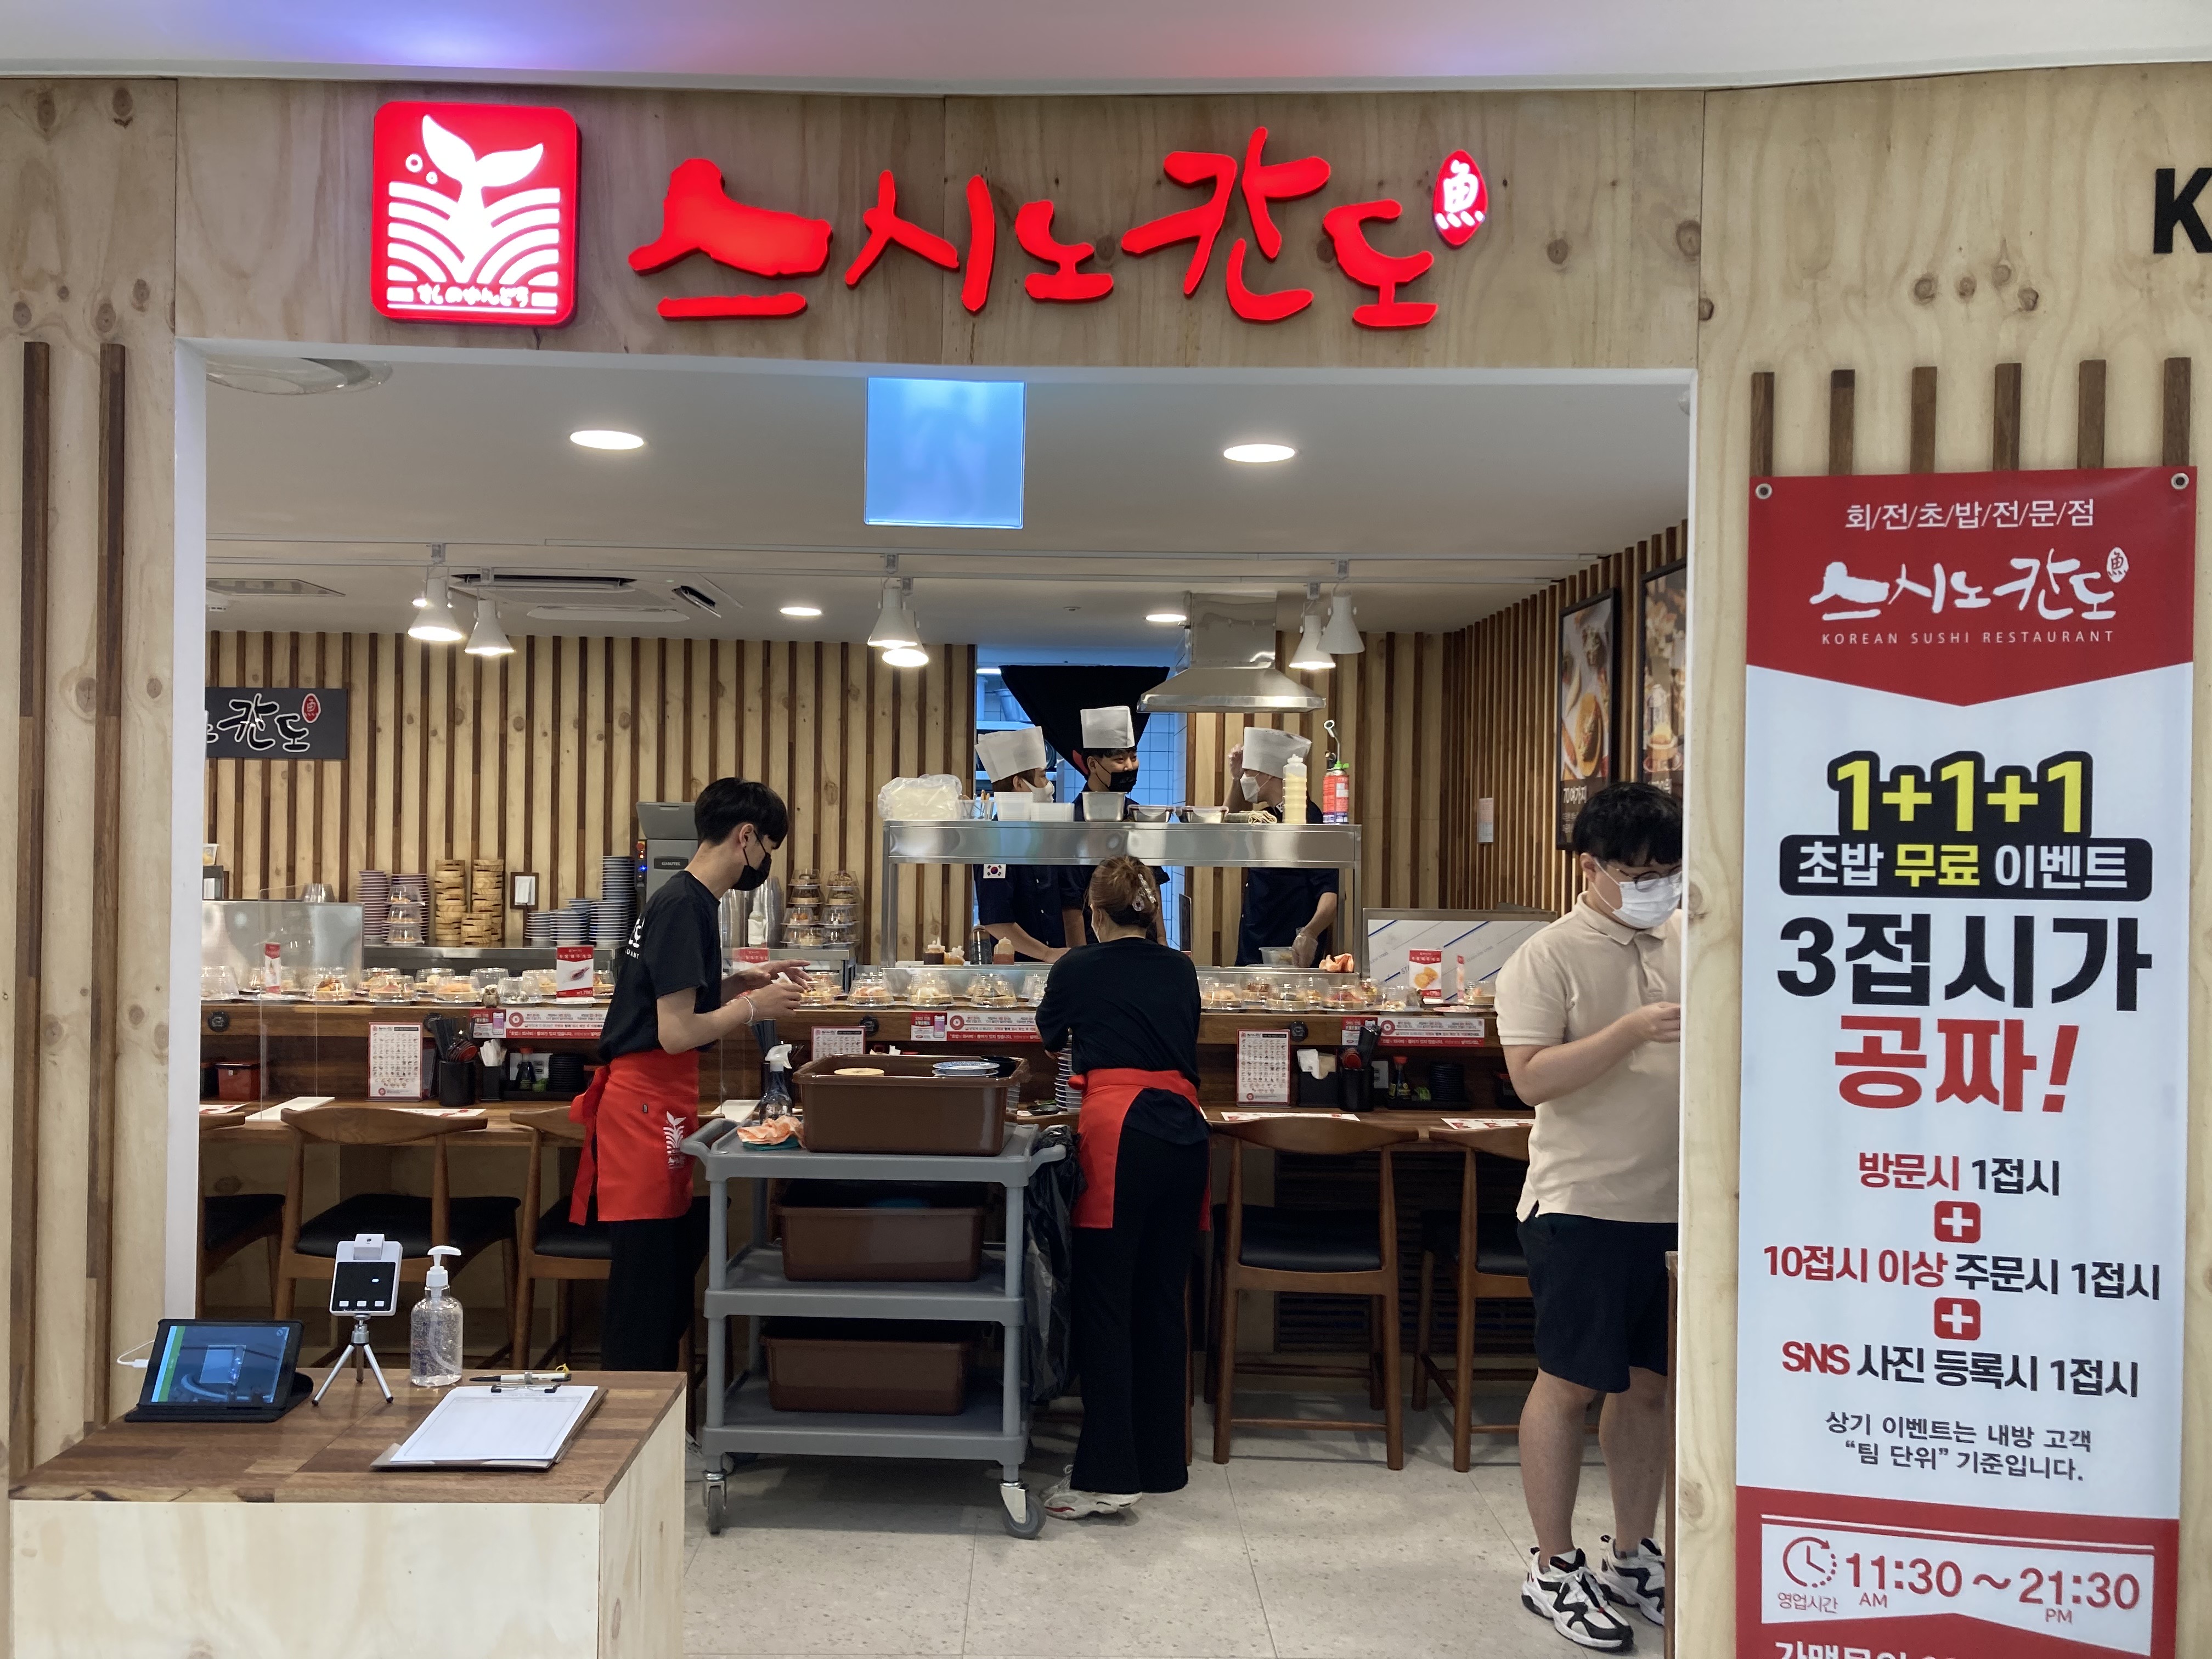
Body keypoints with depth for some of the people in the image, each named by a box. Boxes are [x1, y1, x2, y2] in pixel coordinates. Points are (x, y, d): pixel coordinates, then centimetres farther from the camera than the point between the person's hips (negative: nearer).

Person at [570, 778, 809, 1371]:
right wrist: (755, 1006, -8)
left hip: (658, 1105, 10)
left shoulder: (689, 900, 14)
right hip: (647, 1108, -10)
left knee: (677, 1258, 16)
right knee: (647, 1273, -4)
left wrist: (744, 981, 12)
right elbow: (677, 1032, -21)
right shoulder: (685, 906, -17)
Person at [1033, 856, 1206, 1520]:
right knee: (1163, 1300, 12)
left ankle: (1106, 1474, -6)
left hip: (1119, 1136, -5)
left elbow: (1050, 1035, 25)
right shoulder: (1181, 971, 16)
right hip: (1184, 1130, 5)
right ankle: (1162, 1461, 21)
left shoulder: (1079, 968, 5)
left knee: (1105, 1303, -3)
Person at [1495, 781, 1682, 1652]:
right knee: (1569, 1383, 5)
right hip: (1585, 1209, -5)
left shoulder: (1690, 943, 7)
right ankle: (1553, 1569, 20)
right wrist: (1636, 1030, -25)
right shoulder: (1548, 957, -8)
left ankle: (1631, 1555, 31)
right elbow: (1533, 1078, -17)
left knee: (1650, 1383, 15)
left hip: (1677, 1207, 5)